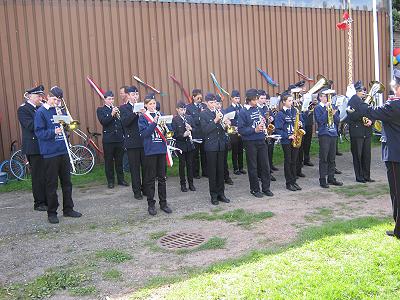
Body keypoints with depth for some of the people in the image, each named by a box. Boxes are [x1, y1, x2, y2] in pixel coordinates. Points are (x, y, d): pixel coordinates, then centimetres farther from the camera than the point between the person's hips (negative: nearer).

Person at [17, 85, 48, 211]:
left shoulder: (41, 108, 15)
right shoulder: (23, 109, -6)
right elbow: (31, 126, -20)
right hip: (34, 148, -7)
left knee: (47, 175, 10)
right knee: (38, 176, -1)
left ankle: (48, 200, 21)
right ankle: (39, 203, 8)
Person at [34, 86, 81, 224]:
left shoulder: (59, 110, 11)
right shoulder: (41, 112, -5)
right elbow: (39, 132, -11)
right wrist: (54, 131, -25)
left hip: (63, 150, 6)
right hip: (50, 153, -5)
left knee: (67, 182, 11)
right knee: (52, 184, 2)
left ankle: (68, 209, 23)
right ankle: (52, 212, 13)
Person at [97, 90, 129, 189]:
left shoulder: (117, 109, 14)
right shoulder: (100, 110, 3)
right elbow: (103, 122, -14)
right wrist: (112, 114, -22)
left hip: (119, 139, 3)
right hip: (108, 139, -3)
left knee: (119, 160, 10)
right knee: (109, 161, 4)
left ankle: (121, 179, 19)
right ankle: (110, 181, 13)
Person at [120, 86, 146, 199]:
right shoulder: (123, 108, 1)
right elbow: (124, 122, -15)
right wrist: (135, 112, -26)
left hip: (144, 141, 3)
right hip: (132, 142, -3)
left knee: (146, 166, 9)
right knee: (135, 168, 4)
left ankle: (146, 188, 23)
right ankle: (137, 191, 14)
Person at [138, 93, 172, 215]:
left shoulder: (160, 115, 10)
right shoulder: (143, 117, -2)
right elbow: (144, 133, -13)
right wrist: (154, 123, -22)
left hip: (161, 149, 4)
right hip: (150, 150, -4)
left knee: (162, 177, 10)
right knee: (150, 178, 3)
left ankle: (163, 202, 19)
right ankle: (151, 204, 13)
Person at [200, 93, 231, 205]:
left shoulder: (219, 112, 11)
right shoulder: (203, 114, -3)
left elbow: (223, 128, 13)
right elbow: (205, 130, -13)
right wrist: (215, 120, -20)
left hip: (221, 144, 4)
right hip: (211, 146, -4)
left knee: (221, 170, 9)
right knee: (212, 171, 2)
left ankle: (221, 193, 18)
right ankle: (214, 195, 11)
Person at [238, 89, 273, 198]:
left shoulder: (258, 109, 8)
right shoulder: (243, 112, -10)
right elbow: (241, 129, -14)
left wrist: (263, 121, -2)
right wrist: (254, 130, -21)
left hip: (261, 141, 5)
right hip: (250, 143, -5)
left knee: (265, 165, 8)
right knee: (253, 167, 5)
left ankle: (266, 188, 20)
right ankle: (255, 189, 17)